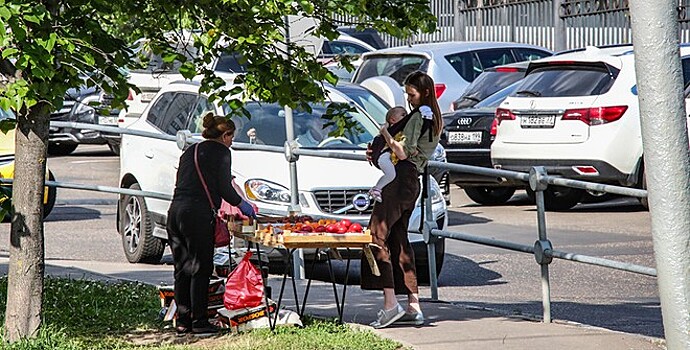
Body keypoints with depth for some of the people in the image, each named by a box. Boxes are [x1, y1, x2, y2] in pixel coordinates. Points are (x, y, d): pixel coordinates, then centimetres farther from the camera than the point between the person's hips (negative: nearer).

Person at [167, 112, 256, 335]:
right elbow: (224, 187, -5)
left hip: (175, 211, 7)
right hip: (197, 214, -7)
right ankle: (199, 322, -2)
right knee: (200, 269, -2)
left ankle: (183, 321, 11)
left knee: (182, 269, 10)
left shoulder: (190, 152, 21)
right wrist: (242, 205, 11)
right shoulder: (221, 152, 0)